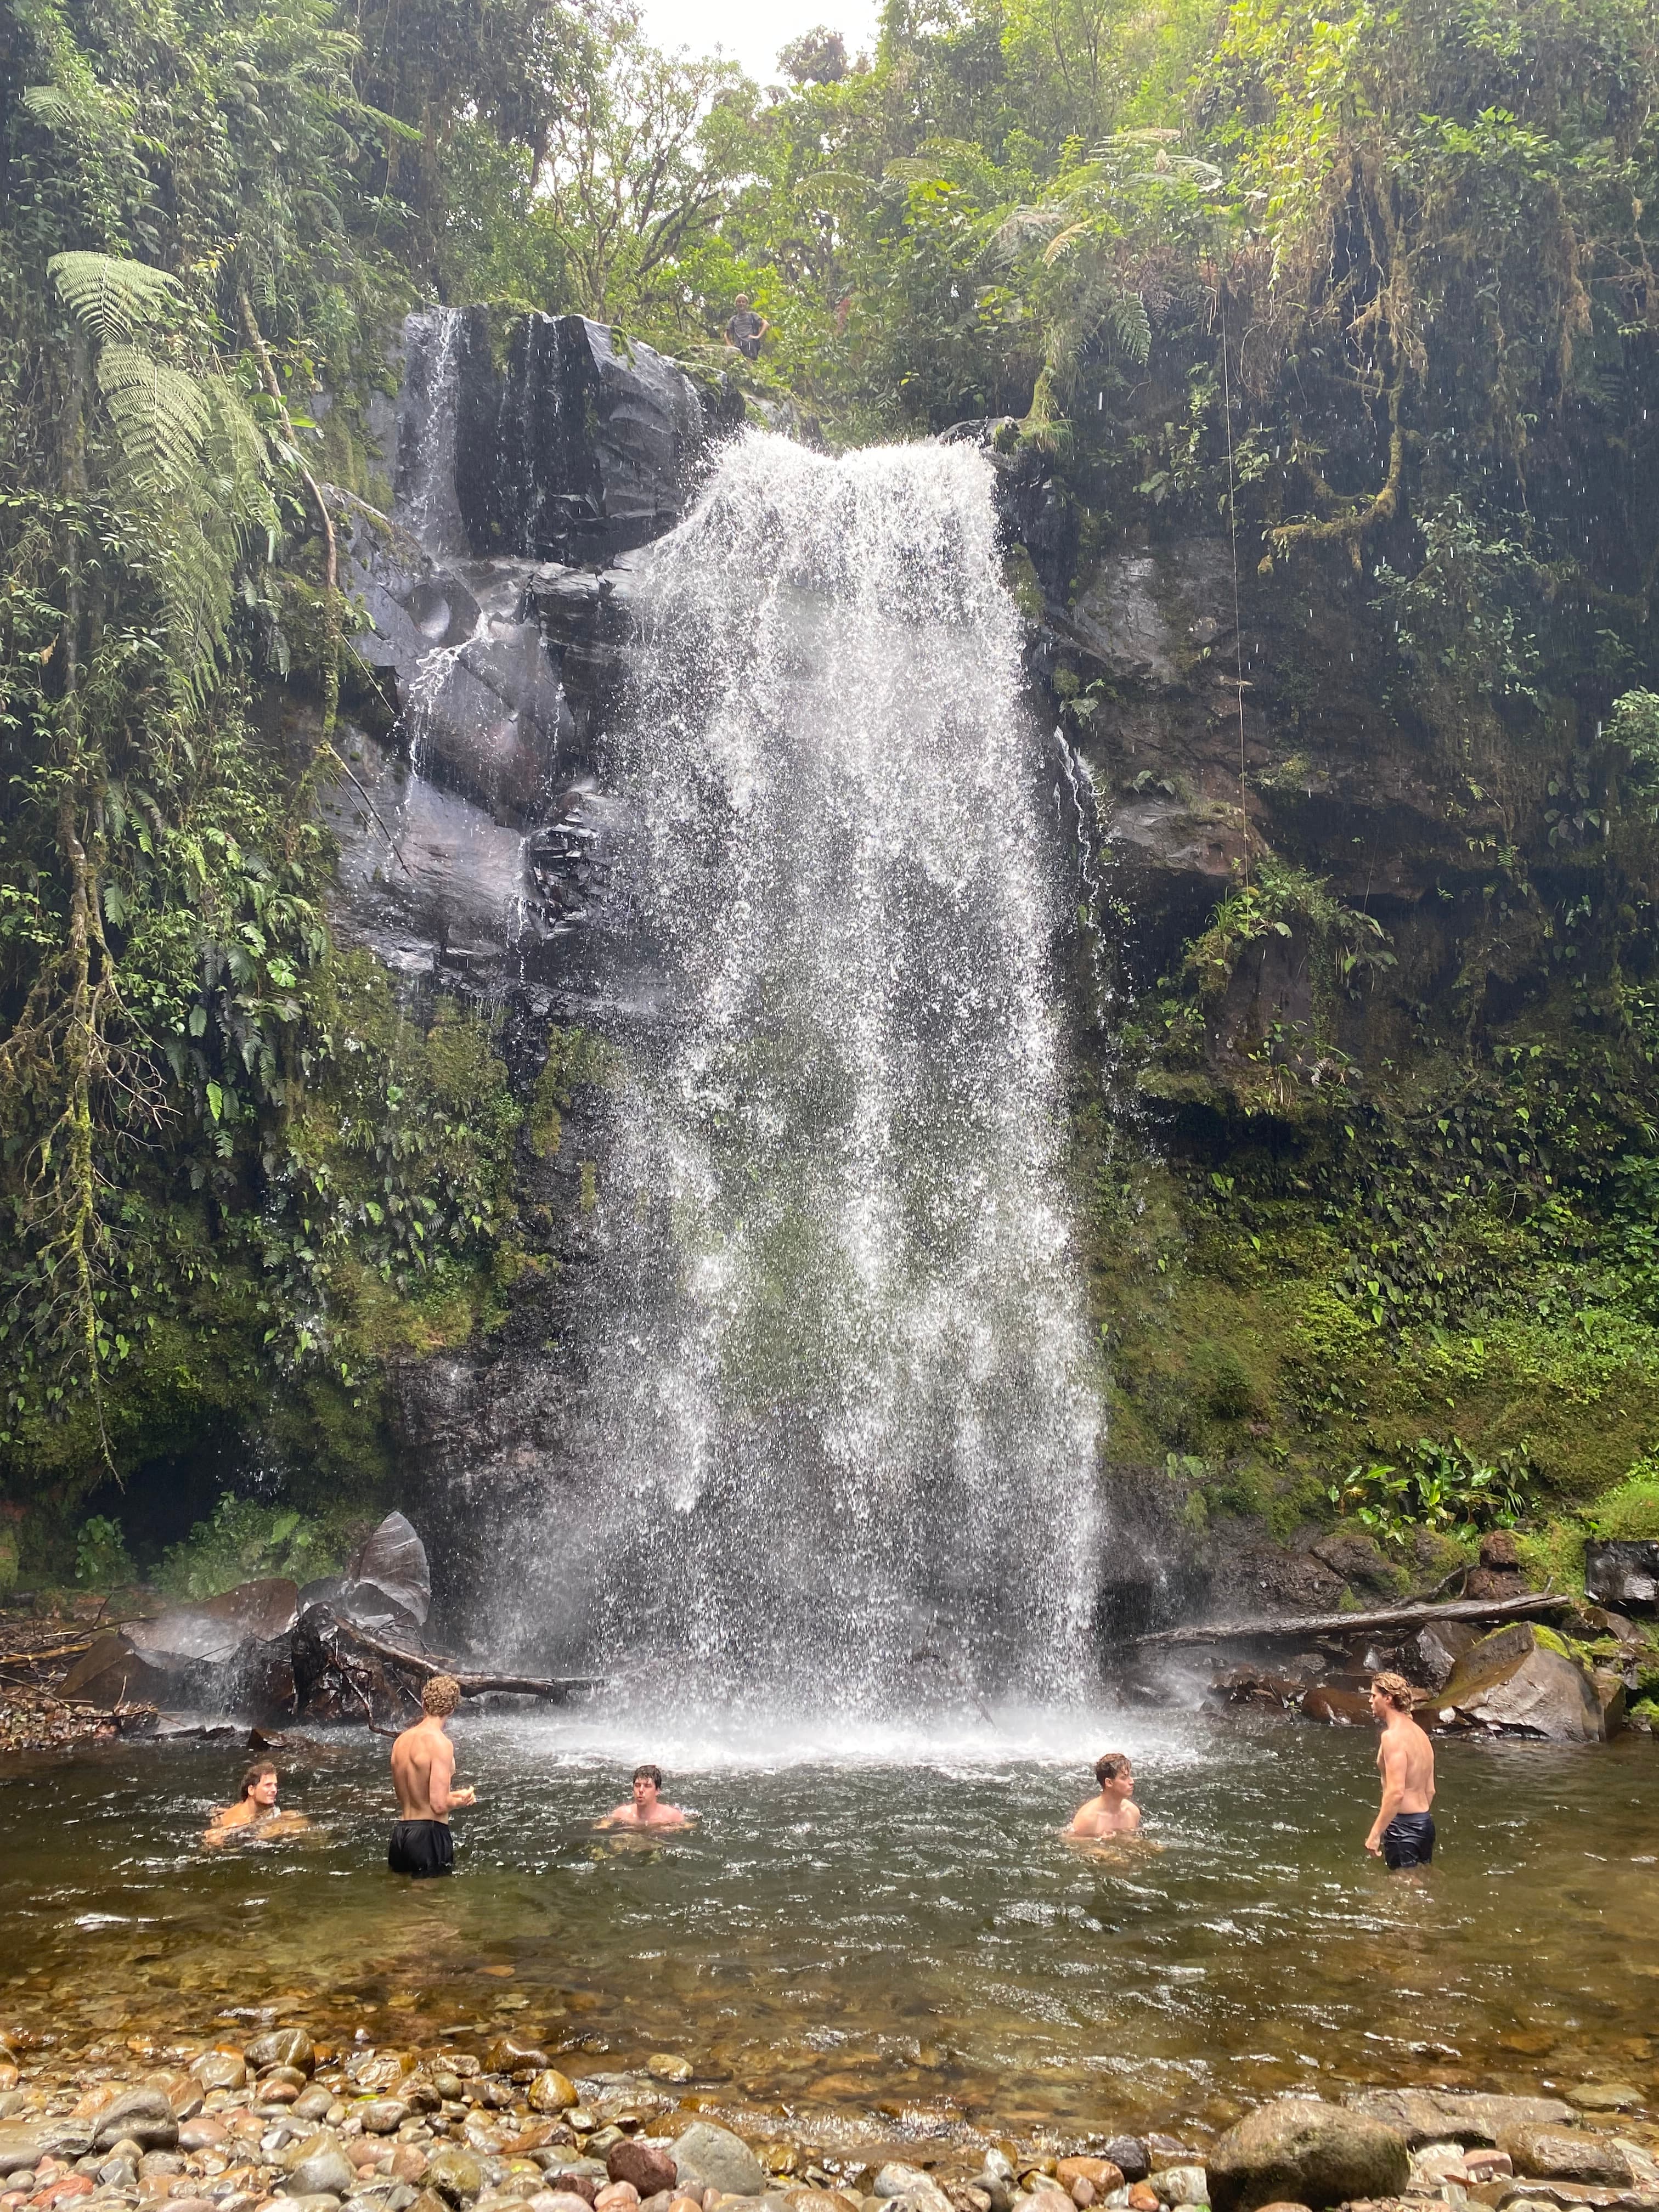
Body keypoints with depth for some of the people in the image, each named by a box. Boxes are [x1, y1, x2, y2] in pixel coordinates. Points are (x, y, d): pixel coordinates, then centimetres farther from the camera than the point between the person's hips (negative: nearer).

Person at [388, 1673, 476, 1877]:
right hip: (429, 1836, -7)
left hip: (400, 1834, 7)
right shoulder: (440, 1743, -15)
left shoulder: (401, 1741, 8)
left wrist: (453, 1794, 22)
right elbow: (439, 1805, -19)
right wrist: (462, 1799, 1)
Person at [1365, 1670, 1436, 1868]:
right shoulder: (1420, 1734, 12)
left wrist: (1375, 1833, -22)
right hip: (1425, 1822, 9)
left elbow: (1396, 1792, -25)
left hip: (1403, 1826, -9)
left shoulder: (1393, 1736, -18)